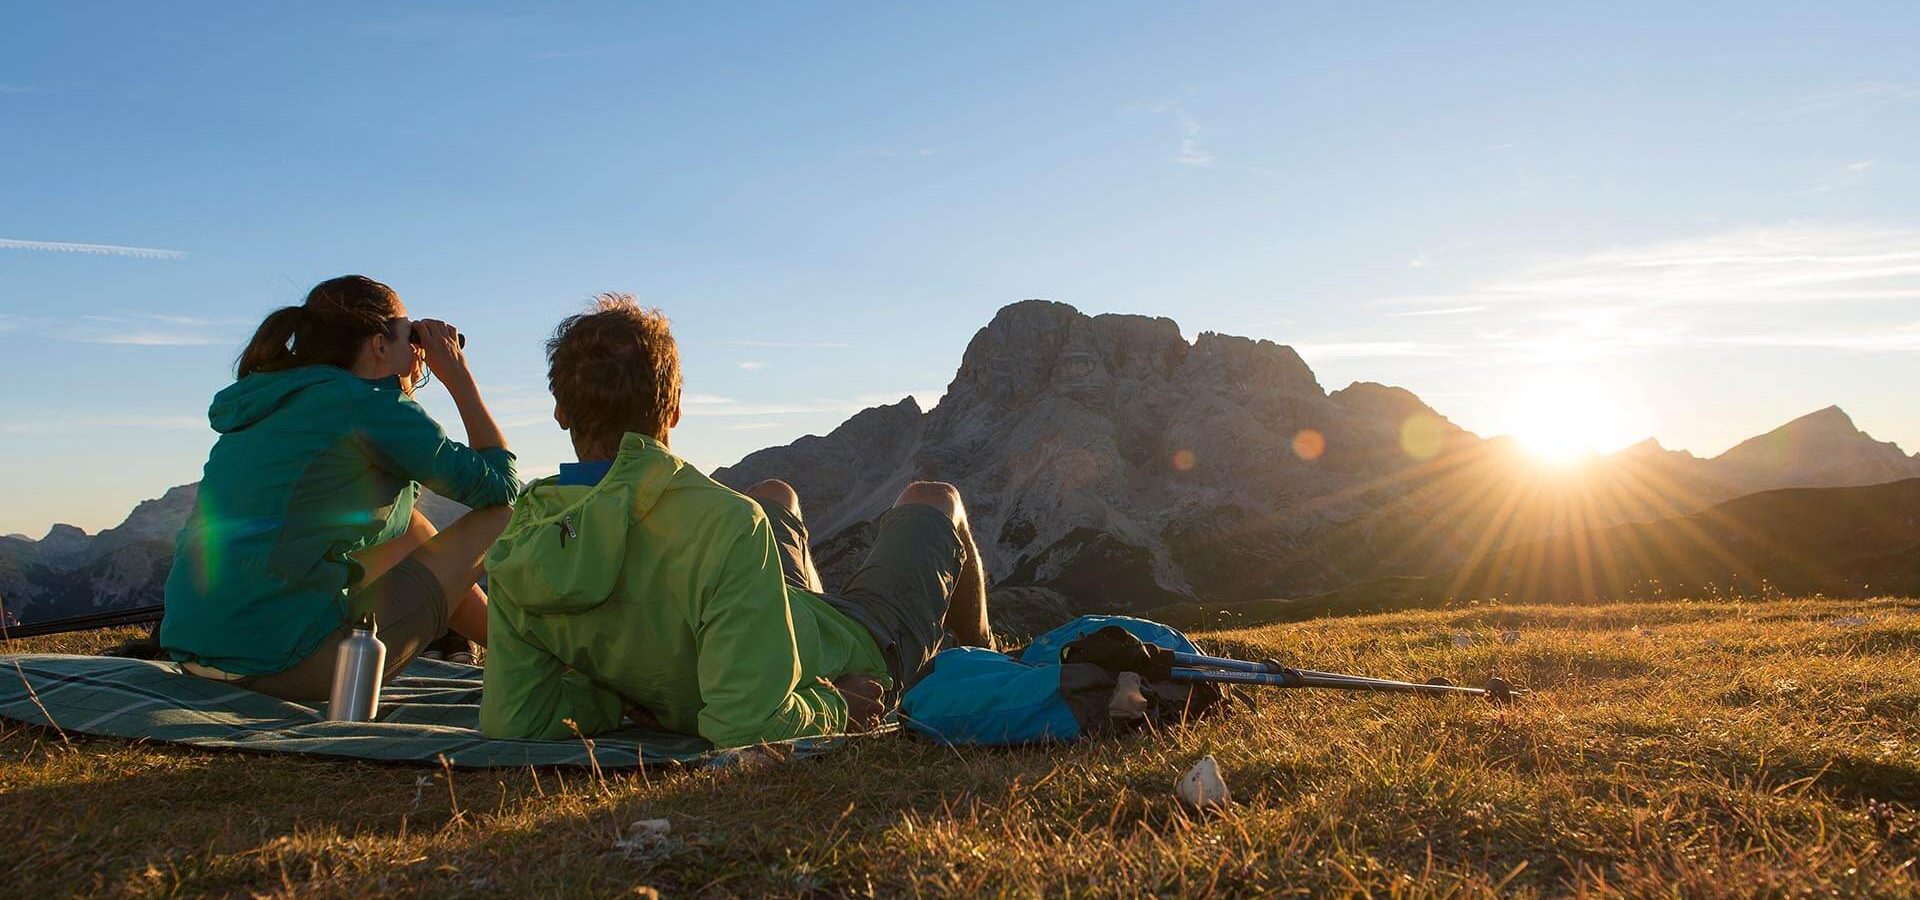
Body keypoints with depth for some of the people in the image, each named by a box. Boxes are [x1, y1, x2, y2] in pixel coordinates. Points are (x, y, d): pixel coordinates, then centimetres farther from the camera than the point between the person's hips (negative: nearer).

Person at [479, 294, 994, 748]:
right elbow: (750, 726, -43)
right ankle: (981, 659, 50)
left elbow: (511, 724, -17)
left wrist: (627, 690, -8)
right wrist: (834, 709, -25)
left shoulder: (521, 544, -24)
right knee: (933, 499, 23)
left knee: (775, 495, 32)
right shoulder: (722, 522, -43)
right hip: (866, 657, -5)